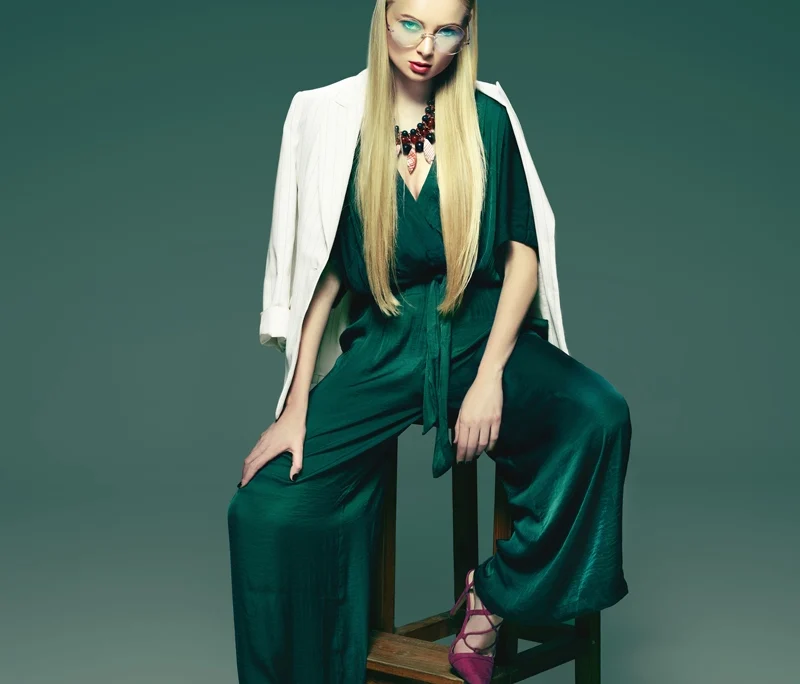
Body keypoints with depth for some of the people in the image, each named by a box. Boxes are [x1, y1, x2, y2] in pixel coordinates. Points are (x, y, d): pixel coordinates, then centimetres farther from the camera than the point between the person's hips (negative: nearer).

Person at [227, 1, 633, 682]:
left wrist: (489, 377, -12)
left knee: (598, 415, -30)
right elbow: (325, 273, 2)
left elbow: (523, 252, 1)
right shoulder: (342, 126, 0)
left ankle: (495, 593, -10)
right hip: (385, 347, 0)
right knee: (267, 509, -18)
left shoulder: (487, 121, 2)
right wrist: (297, 408, -4)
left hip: (482, 335, 0)